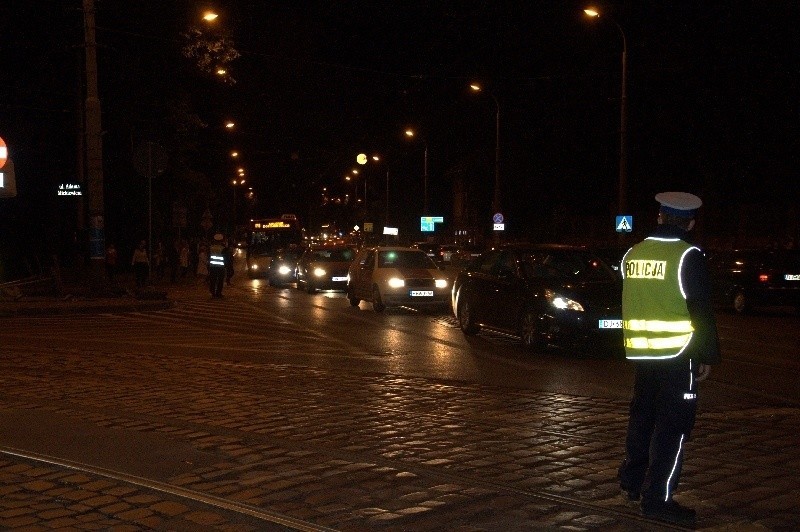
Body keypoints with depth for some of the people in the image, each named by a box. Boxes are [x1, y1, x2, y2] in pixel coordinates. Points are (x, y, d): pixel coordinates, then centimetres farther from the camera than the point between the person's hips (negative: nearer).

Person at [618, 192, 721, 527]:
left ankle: (632, 480, 32)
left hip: (640, 352, 6)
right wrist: (708, 355, -5)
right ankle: (657, 499, -1)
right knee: (673, 426, -1)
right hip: (677, 352, -6)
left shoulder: (632, 254, 6)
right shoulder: (688, 256, -12)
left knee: (642, 417, 20)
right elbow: (701, 311, -11)